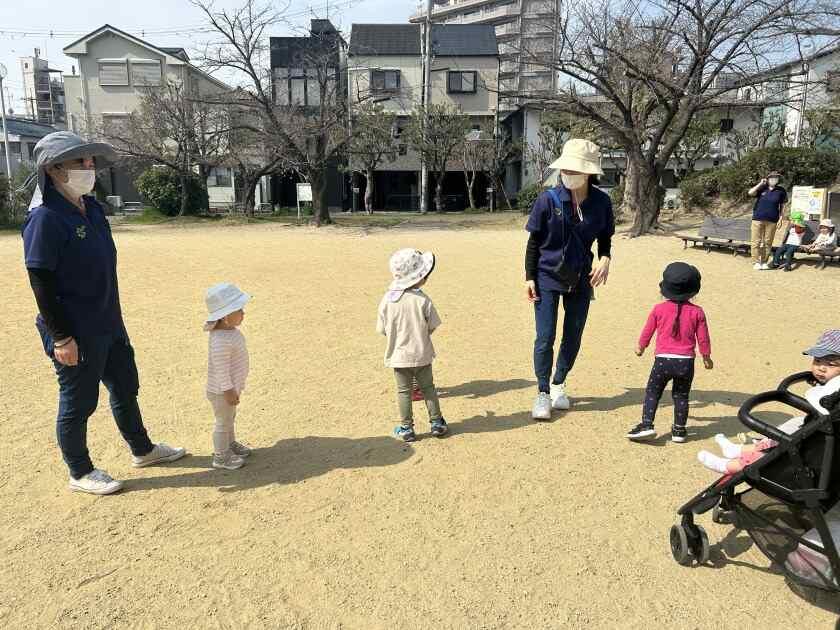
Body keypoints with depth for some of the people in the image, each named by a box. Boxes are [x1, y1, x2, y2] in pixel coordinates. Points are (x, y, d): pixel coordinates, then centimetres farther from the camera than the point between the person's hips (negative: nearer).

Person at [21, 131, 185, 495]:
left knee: (126, 387, 20)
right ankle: (80, 473, 26)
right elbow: (41, 284, -19)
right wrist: (61, 338, -20)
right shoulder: (46, 219, -18)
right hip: (76, 335, -8)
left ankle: (142, 450, 38)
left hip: (109, 325, 9)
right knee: (78, 403, 7)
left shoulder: (92, 209, 7)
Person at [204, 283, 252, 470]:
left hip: (232, 386, 10)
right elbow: (221, 370, -29)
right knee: (223, 422, 8)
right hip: (221, 392, -10)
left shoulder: (231, 331, 0)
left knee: (230, 418, 27)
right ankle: (221, 457, 24)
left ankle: (230, 444, 47)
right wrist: (228, 391, -22)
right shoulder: (220, 341, -33)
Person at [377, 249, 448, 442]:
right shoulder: (423, 300, -16)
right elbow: (432, 326, -8)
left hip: (398, 356, 1)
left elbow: (382, 329, -4)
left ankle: (406, 429, 17)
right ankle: (437, 423, 23)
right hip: (421, 354, -1)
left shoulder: (387, 300, -11)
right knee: (428, 388, 16)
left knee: (404, 391, 12)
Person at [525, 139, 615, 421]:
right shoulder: (549, 199, -13)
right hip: (548, 277, -3)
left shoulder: (601, 202, -7)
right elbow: (534, 241, -5)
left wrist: (605, 259, -13)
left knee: (573, 336, 11)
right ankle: (543, 393, 12)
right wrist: (529, 277, -7)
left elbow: (605, 238, 8)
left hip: (581, 280, 3)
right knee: (545, 337, -4)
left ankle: (559, 385, 32)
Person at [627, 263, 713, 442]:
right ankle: (679, 430, 19)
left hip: (663, 360, -1)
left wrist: (640, 347, 27)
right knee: (681, 395, 14)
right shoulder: (697, 312, -1)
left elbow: (647, 331, 9)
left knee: (652, 392, 10)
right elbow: (703, 338, 4)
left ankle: (646, 425, 1)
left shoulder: (659, 309, -2)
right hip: (686, 361, 1)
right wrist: (706, 357, 20)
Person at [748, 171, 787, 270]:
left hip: (772, 221, 1)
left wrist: (781, 217, 3)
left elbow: (782, 205, 10)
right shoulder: (762, 188, 5)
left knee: (768, 242, 4)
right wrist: (760, 184, -7)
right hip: (758, 219, -1)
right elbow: (750, 193, -11)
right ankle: (756, 262, 3)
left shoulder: (781, 191, 8)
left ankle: (764, 262, 12)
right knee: (756, 241, -2)